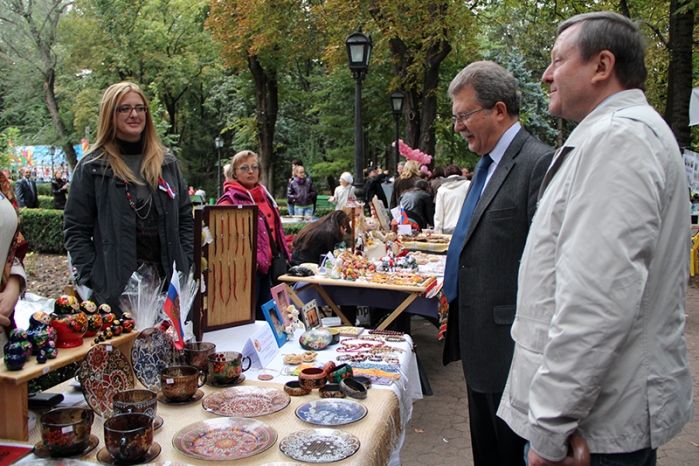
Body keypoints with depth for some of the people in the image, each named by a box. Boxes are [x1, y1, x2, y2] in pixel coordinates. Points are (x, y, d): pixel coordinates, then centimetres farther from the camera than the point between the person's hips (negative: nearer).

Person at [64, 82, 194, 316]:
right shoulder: (92, 167, -1)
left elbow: (185, 218, 12)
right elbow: (75, 230, -1)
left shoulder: (166, 162, 10)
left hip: (169, 282, 3)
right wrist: (93, 280, -10)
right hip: (115, 289, -3)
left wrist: (185, 266, 2)